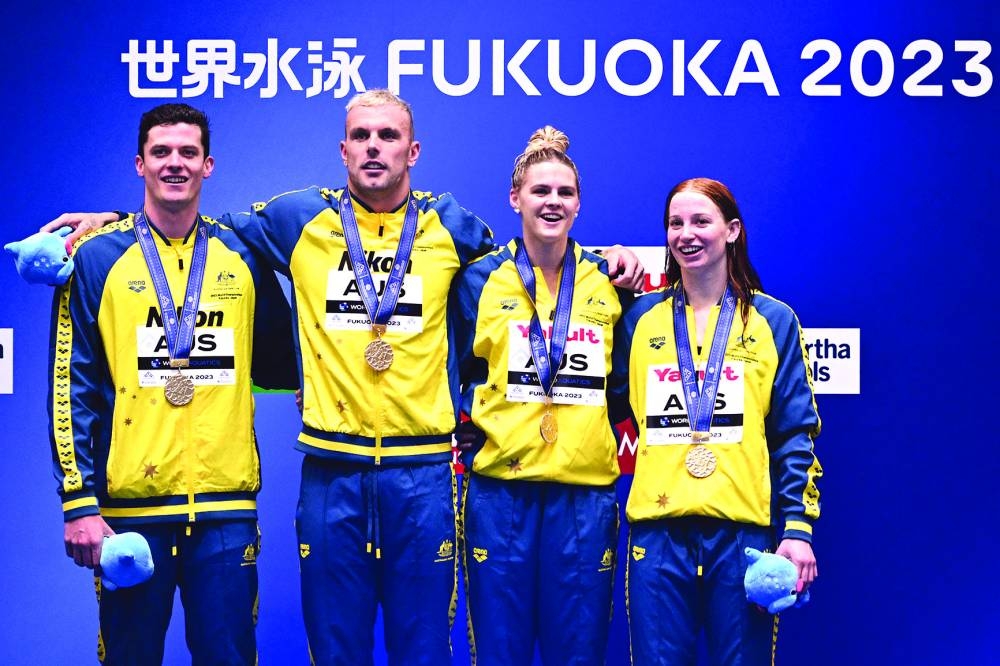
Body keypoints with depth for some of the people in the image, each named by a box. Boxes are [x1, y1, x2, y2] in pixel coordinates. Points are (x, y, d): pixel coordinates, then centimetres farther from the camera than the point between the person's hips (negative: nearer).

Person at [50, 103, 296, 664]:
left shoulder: (242, 257, 7)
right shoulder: (97, 258, 0)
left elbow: (280, 363, 18)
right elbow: (72, 389, -2)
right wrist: (79, 503, -7)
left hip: (226, 507, 2)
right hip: (129, 509, -1)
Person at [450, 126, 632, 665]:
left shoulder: (608, 283, 8)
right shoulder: (479, 280, 4)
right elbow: (456, 373, 9)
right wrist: (469, 437, 1)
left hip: (586, 488, 1)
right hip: (500, 486, -1)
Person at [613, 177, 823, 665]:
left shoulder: (773, 321, 6)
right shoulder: (641, 318, 10)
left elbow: (795, 436, 4)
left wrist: (799, 527, -3)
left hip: (743, 531, -1)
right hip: (658, 531, 1)